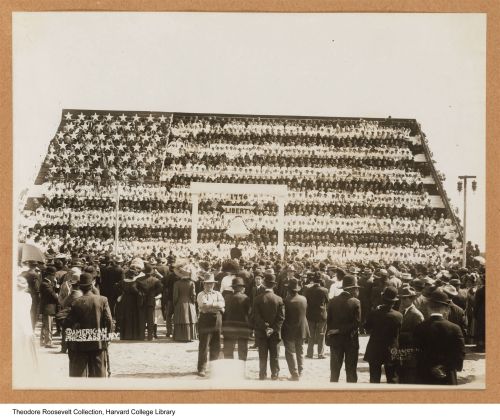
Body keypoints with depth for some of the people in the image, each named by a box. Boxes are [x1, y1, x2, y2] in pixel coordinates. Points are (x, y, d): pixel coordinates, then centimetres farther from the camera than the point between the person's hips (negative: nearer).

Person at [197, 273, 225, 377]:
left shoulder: (218, 294, 16)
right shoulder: (201, 295, 3)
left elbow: (222, 304, -1)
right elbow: (204, 305, -15)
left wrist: (210, 305, -11)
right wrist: (216, 306, -8)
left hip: (217, 321, 5)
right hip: (205, 320, -5)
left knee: (216, 347, 8)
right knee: (203, 346, -4)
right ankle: (202, 369, 1)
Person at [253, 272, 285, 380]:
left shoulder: (258, 299, -8)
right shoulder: (279, 299, -5)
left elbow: (256, 316, -11)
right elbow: (281, 317, -8)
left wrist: (265, 327, -8)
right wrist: (273, 329, -7)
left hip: (261, 332, -1)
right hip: (274, 333, 1)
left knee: (262, 355, 7)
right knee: (274, 354, 9)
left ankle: (262, 375, 8)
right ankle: (274, 374, 10)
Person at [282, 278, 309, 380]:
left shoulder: (286, 301, -19)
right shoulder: (304, 299, -4)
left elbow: (282, 316, -11)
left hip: (289, 331, -5)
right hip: (301, 330, 5)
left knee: (290, 352, 3)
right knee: (300, 352, 18)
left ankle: (295, 374, -3)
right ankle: (299, 372, 25)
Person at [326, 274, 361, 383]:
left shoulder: (333, 301, -3)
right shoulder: (355, 302, -12)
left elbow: (328, 321, 0)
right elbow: (356, 323, -17)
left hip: (335, 339, 3)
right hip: (351, 340, -3)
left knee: (334, 370, 11)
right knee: (351, 371, 7)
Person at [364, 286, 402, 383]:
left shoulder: (373, 313, -15)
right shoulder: (399, 316, -15)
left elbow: (367, 328, -1)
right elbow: (400, 334, -2)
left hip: (374, 351, 0)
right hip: (391, 353, 0)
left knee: (374, 379, 11)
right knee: (392, 379, 10)